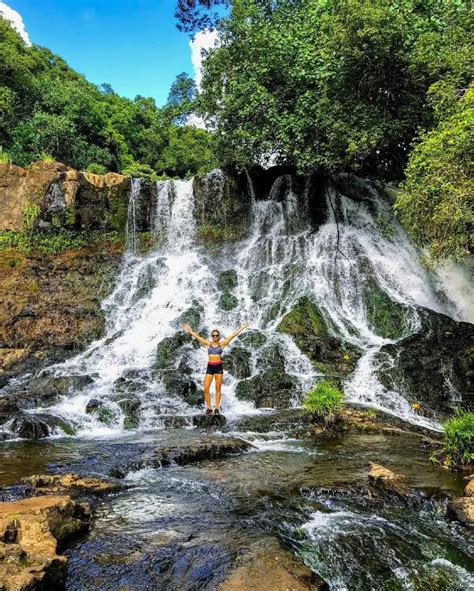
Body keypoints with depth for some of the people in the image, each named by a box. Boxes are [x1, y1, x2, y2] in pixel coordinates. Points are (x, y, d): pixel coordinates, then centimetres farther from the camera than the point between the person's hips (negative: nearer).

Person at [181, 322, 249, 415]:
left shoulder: (222, 344, 3)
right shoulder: (208, 344, 7)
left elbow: (233, 335, 1)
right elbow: (197, 337, 9)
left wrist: (242, 328, -1)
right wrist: (189, 330, 9)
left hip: (218, 367, -1)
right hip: (209, 367, 1)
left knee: (218, 389, 3)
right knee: (206, 389, -5)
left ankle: (217, 408, 7)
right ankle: (208, 408, 5)